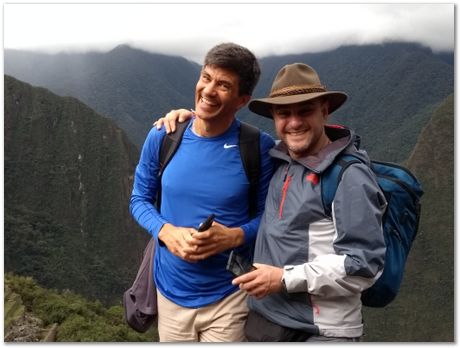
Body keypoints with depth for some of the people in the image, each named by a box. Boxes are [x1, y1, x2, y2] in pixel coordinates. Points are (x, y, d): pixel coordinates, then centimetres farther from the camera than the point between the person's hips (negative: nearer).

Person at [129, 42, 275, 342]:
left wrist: (235, 236, -22)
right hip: (171, 291, 3)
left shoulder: (259, 148, -13)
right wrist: (166, 232, -15)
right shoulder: (162, 138, -7)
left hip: (229, 295, -2)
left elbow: (267, 213, -3)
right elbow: (140, 199, 3)